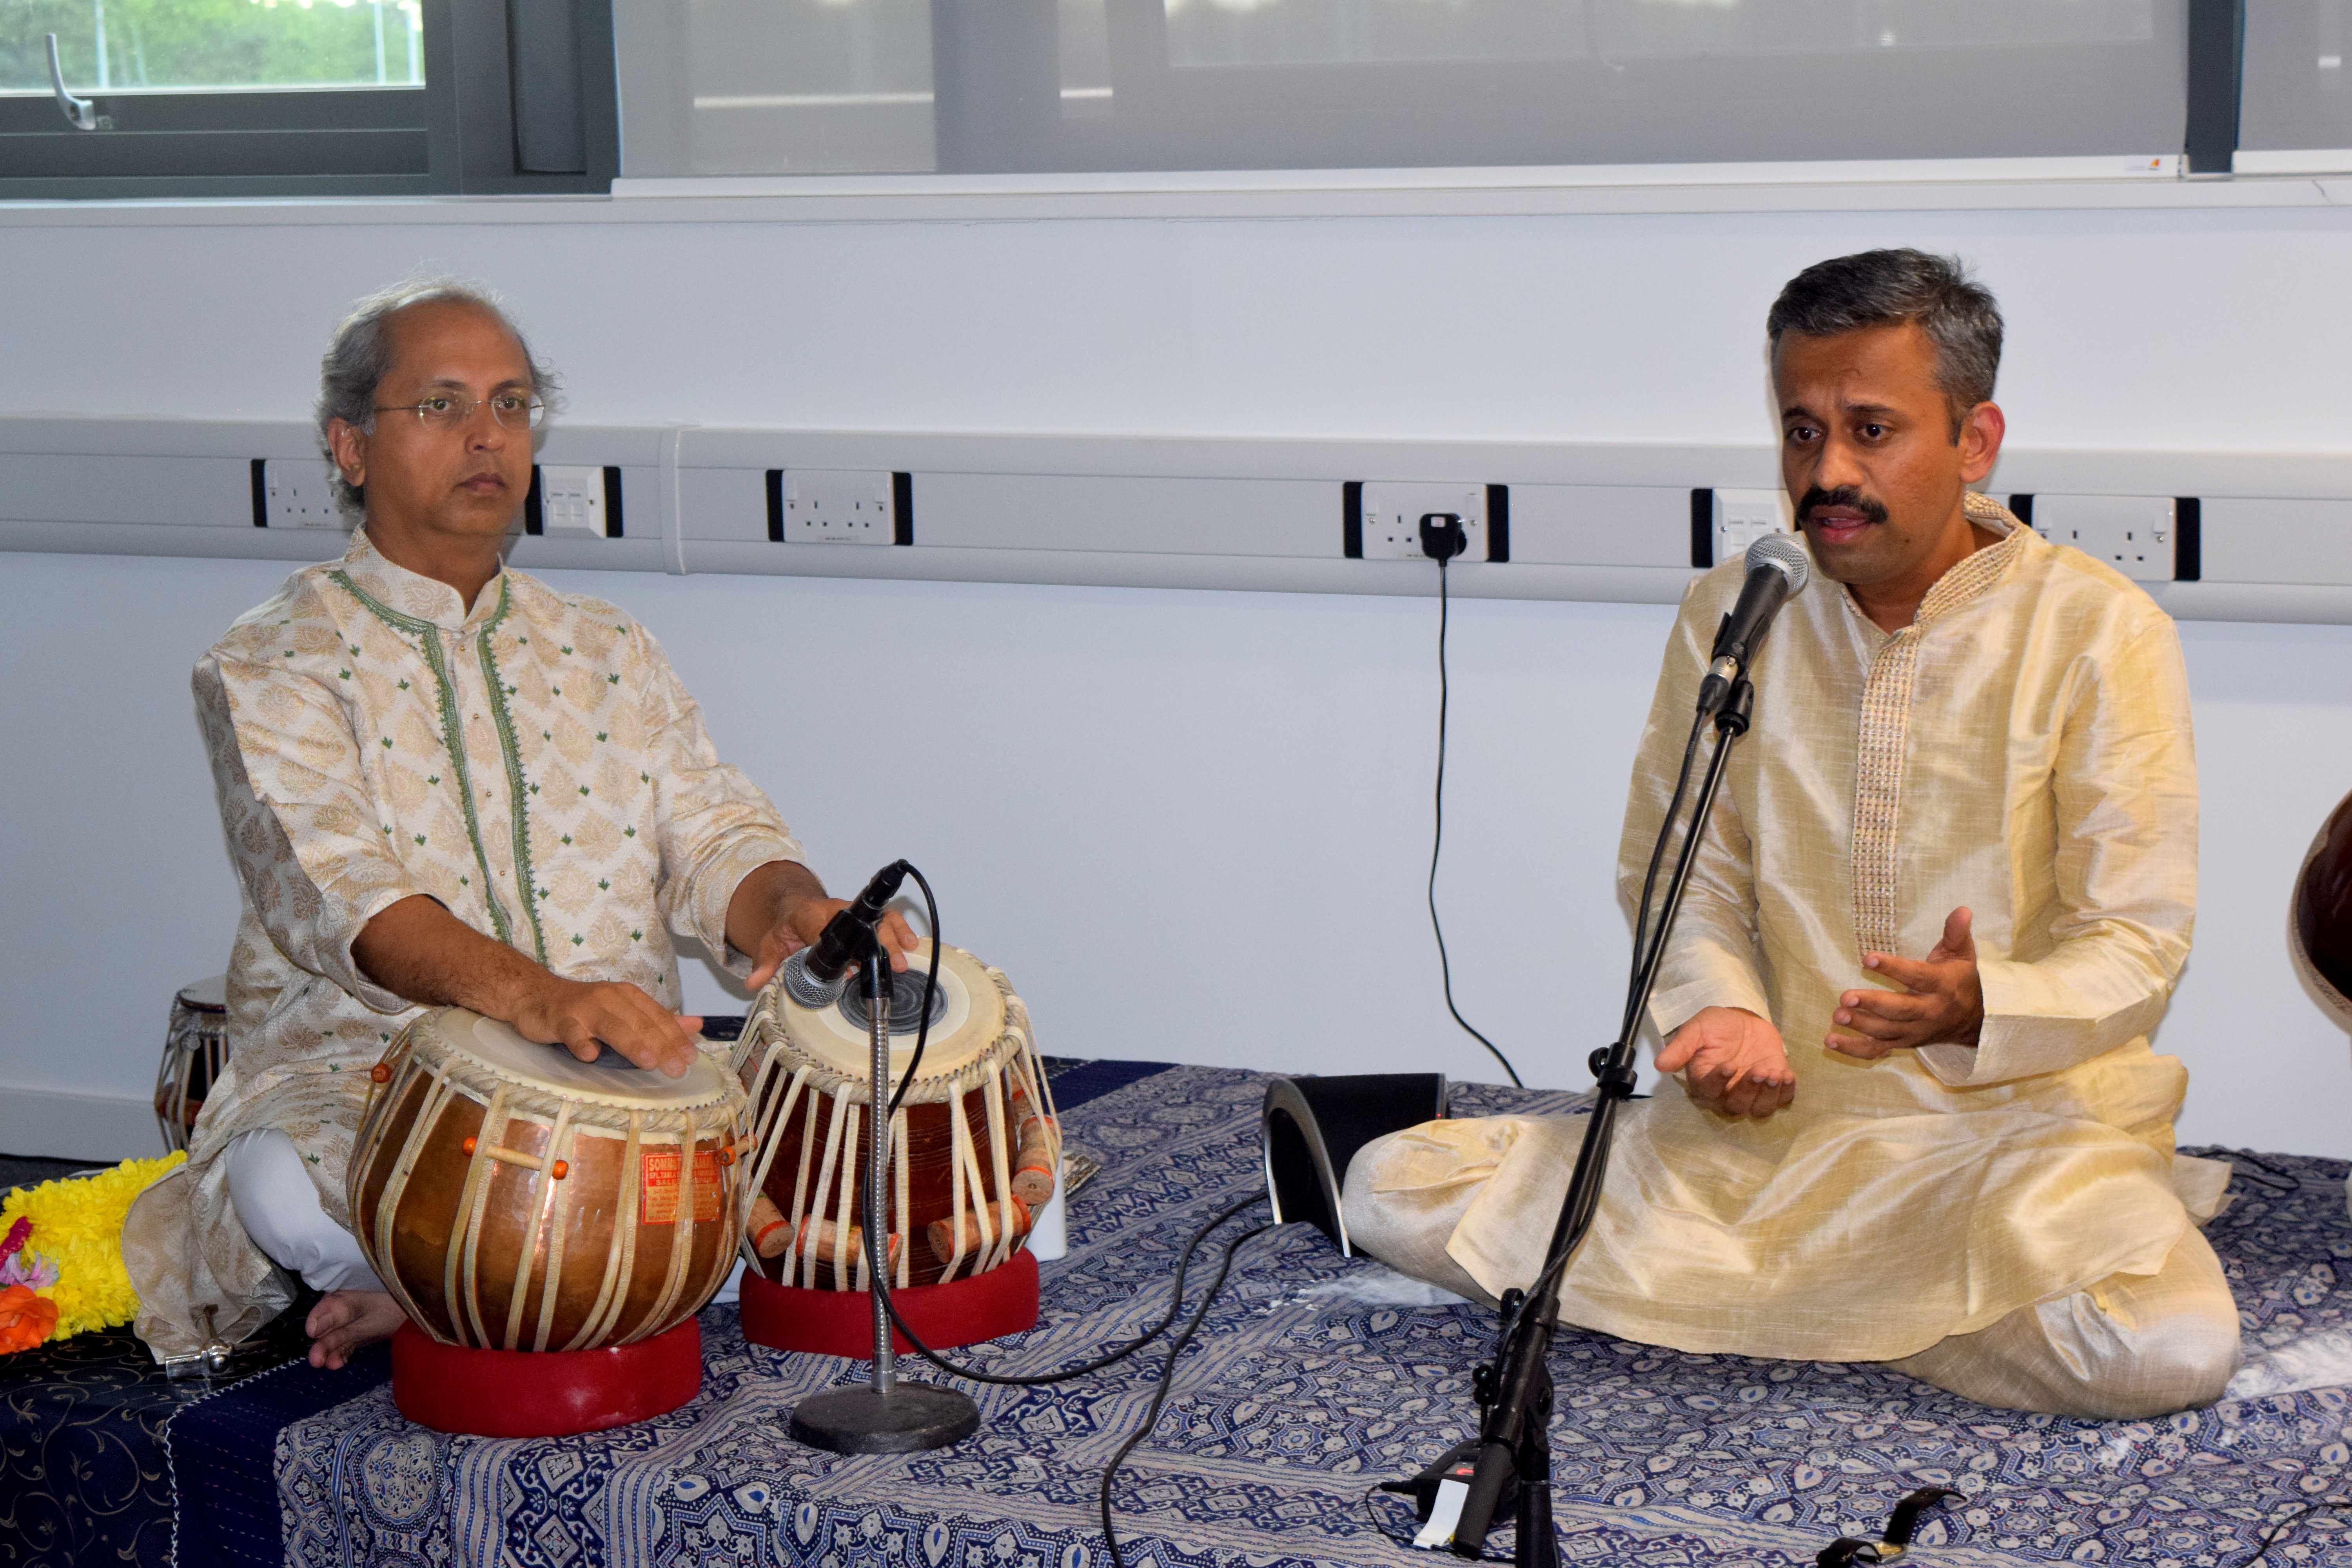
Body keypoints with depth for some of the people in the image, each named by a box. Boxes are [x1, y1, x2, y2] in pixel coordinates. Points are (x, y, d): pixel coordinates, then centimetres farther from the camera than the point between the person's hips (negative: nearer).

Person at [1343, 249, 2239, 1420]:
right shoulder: (1732, 615, 4)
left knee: (2173, 1351, -33)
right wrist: (1721, 1013, -14)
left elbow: (2136, 942, -9)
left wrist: (1981, 1006, -31)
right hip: (1777, 1116, 2)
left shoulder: (2099, 632, -8)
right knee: (1392, 1192, -11)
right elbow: (1684, 874, 9)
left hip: (2021, 1112, -2)